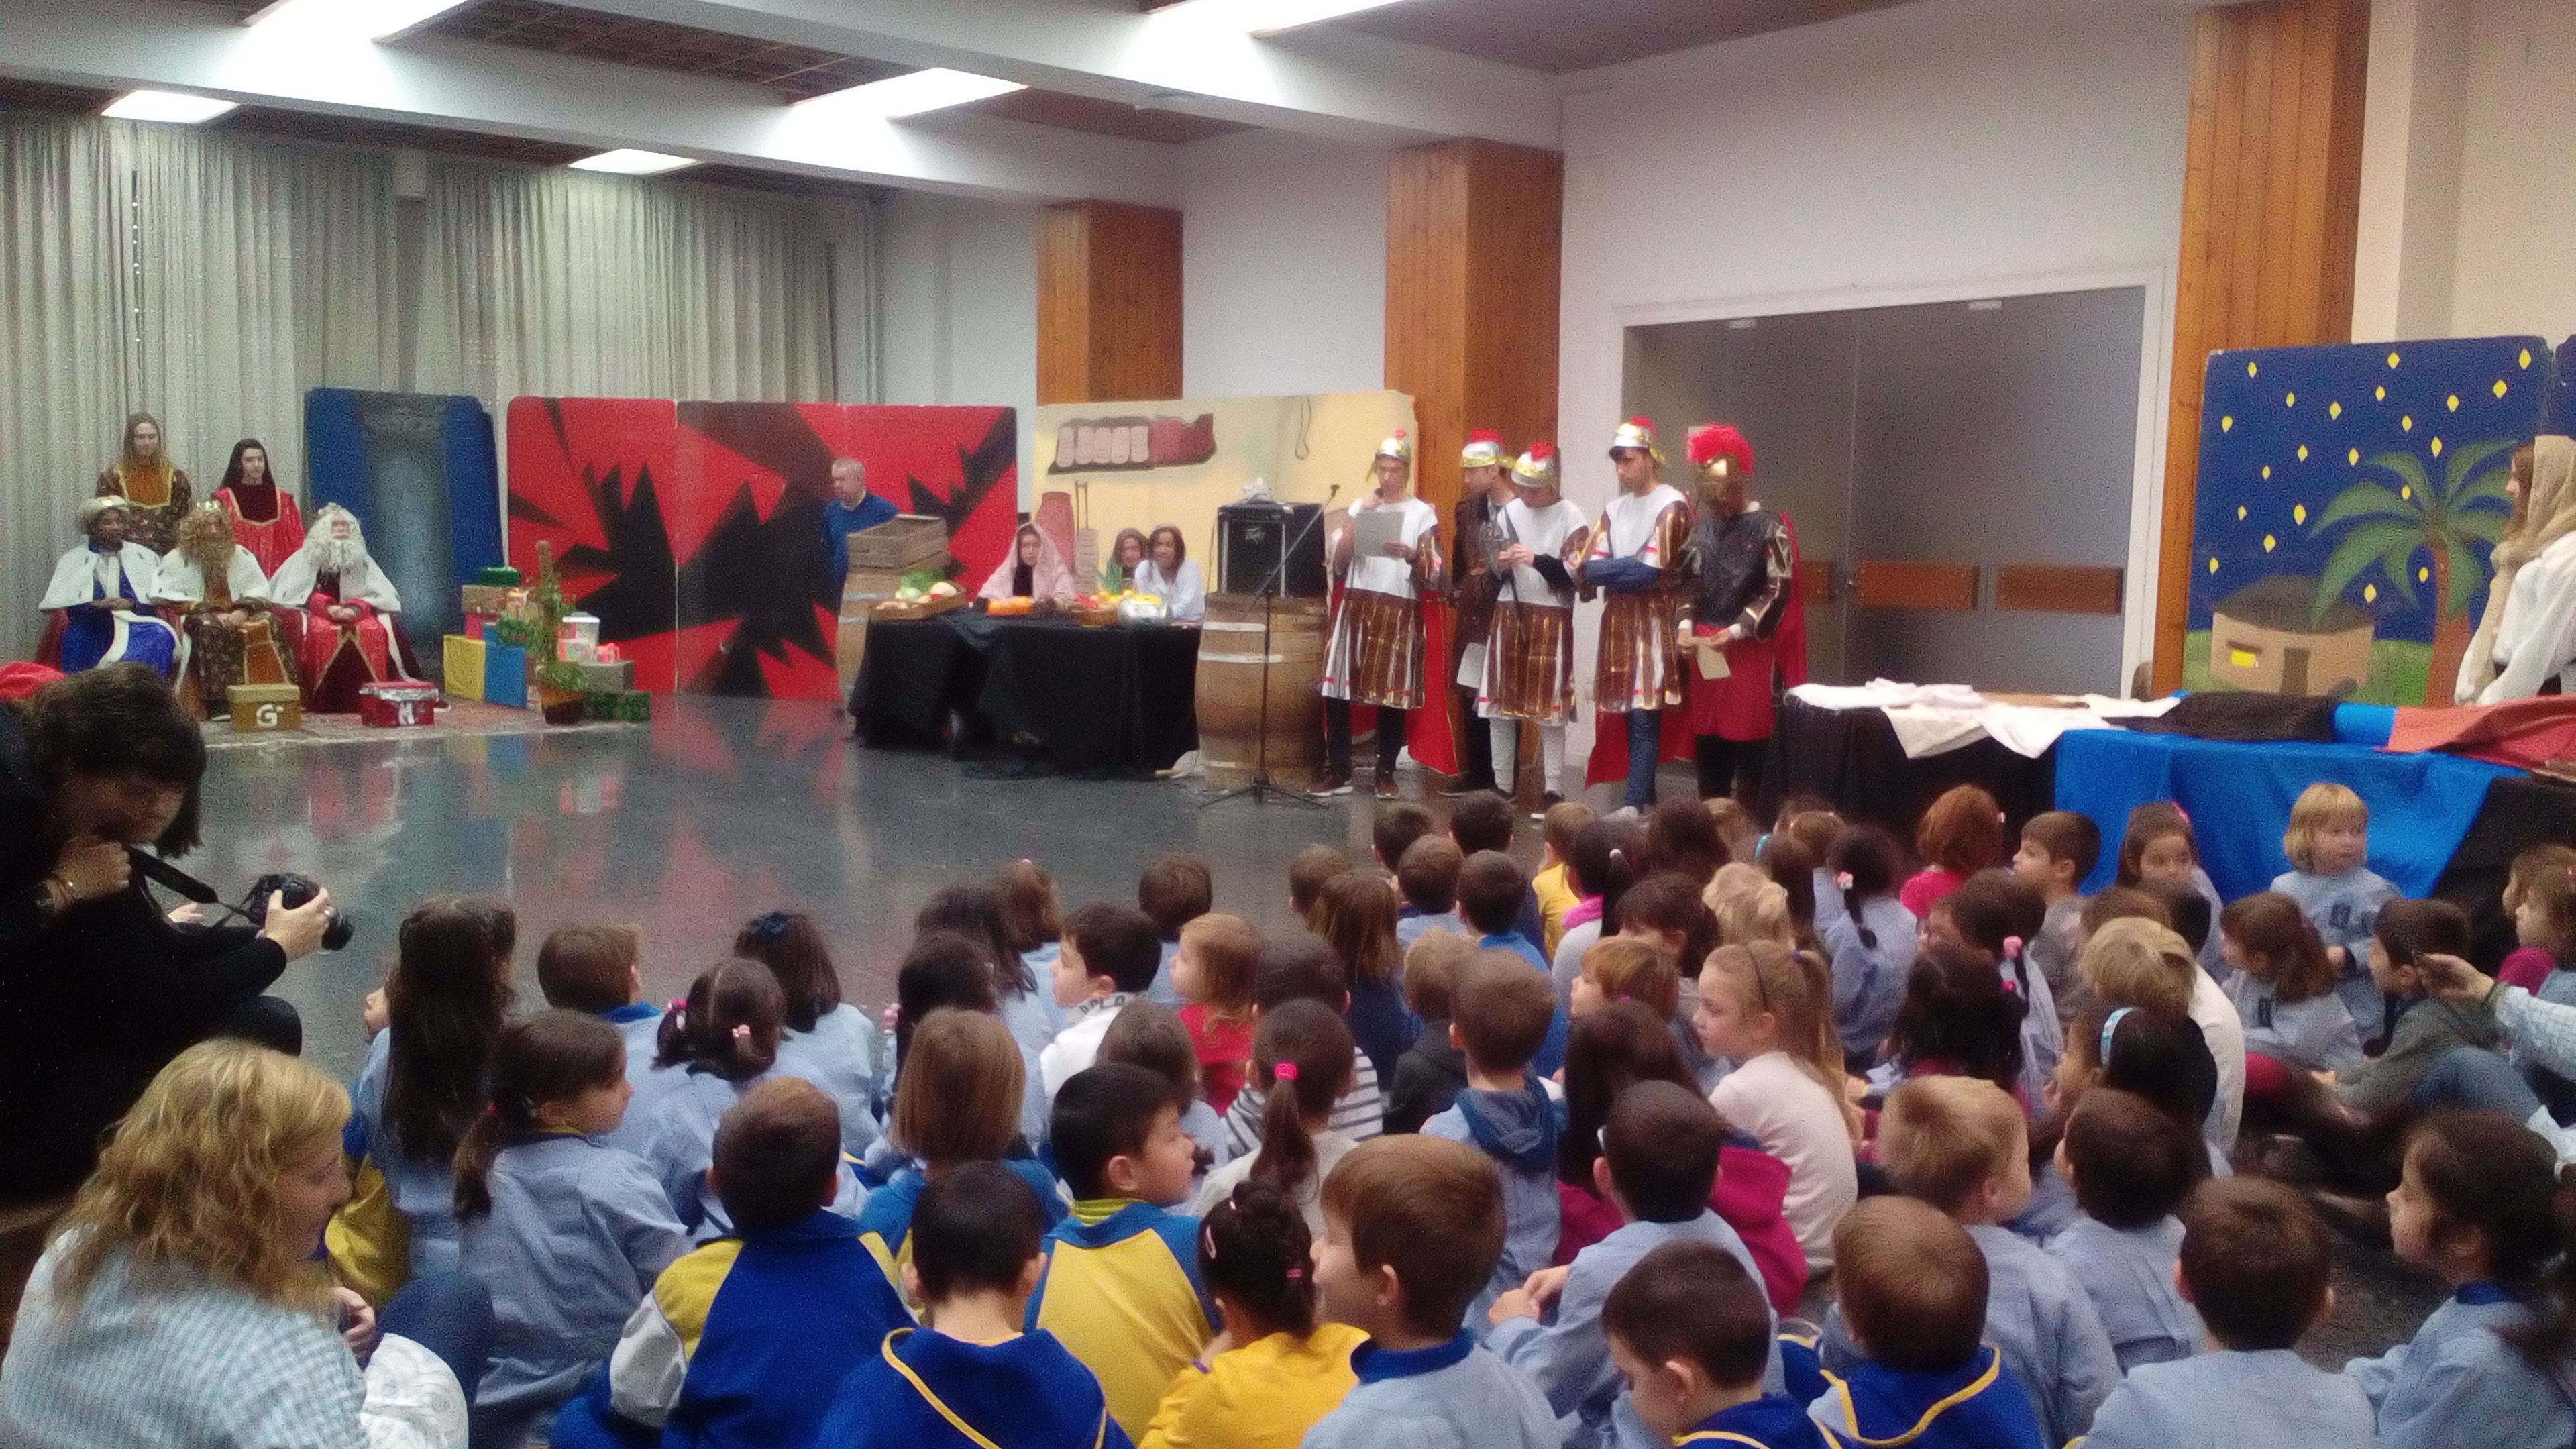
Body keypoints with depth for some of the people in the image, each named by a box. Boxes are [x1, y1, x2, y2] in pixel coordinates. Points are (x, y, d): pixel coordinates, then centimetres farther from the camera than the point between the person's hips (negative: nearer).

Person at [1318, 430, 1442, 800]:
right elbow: (1339, 564, 3)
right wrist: (1358, 519, -2)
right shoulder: (1360, 507, 12)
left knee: (1392, 693, -3)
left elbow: (1431, 576, -3)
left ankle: (1386, 772, 8)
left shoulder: (1422, 513, 3)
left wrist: (1412, 555, -22)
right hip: (1355, 607, 3)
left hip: (1399, 612, -3)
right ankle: (1338, 770, 5)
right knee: (1337, 689, -3)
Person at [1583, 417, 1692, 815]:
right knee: (1630, 714, 8)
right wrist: (1629, 568, -12)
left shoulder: (1671, 505, -6)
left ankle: (1632, 806, -13)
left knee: (1645, 716, -10)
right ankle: (1645, 795, 16)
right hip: (1619, 621, 7)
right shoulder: (1614, 509, 15)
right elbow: (1589, 570, 4)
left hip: (1655, 622, -7)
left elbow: (1650, 572, -15)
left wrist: (1610, 570, -3)